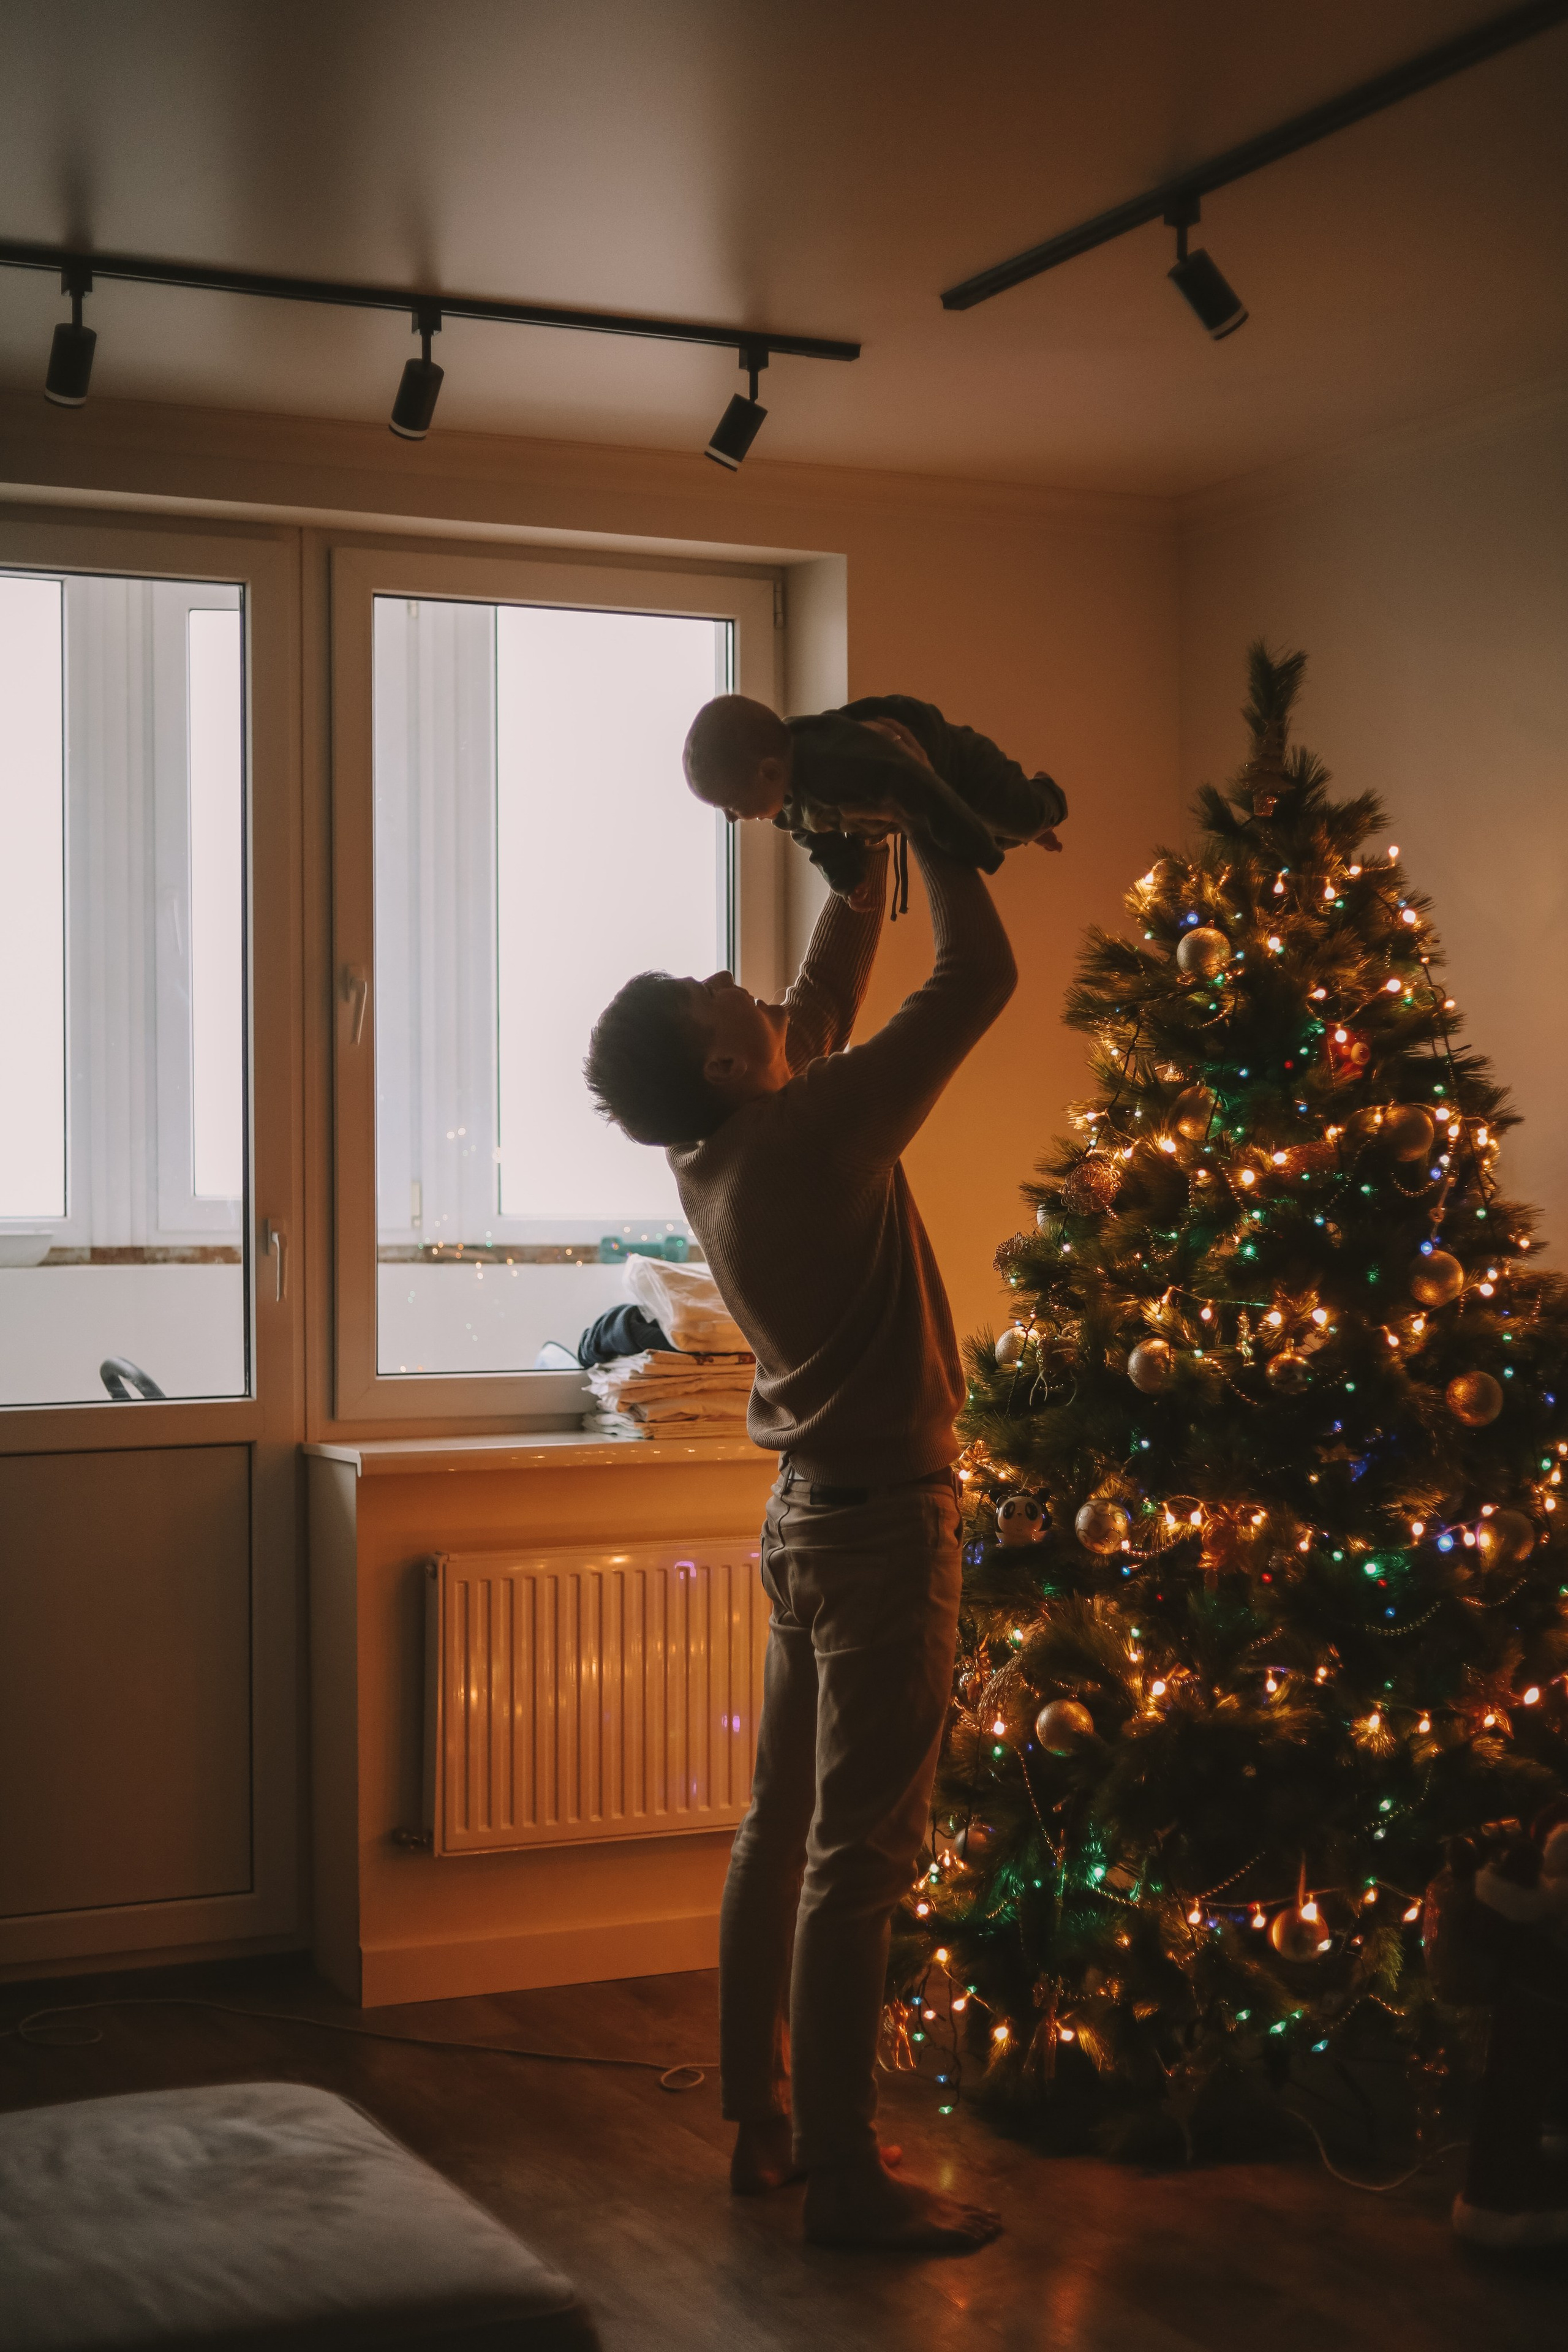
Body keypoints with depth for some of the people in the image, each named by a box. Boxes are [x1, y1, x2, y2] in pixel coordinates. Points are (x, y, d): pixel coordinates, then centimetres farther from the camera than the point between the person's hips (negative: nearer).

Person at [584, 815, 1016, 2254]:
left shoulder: (716, 1151, 3)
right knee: (858, 1859, -4)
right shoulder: (815, 1128, -21)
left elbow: (830, 986, 17)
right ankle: (847, 2178, 4)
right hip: (885, 1523, -9)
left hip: (810, 1515, 9)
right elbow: (980, 976, -17)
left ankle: (765, 2125, 25)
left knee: (782, 1830, 14)